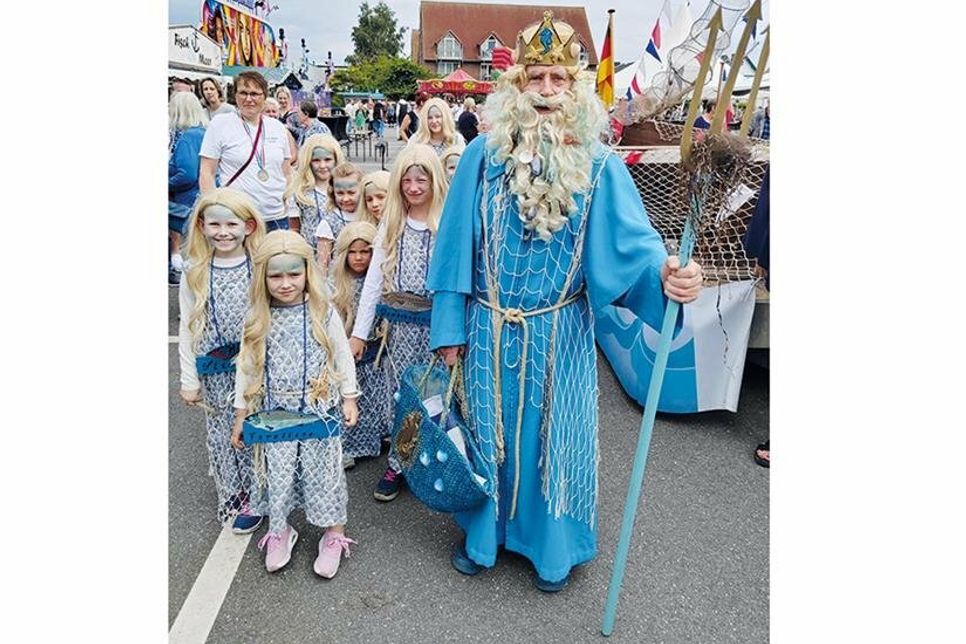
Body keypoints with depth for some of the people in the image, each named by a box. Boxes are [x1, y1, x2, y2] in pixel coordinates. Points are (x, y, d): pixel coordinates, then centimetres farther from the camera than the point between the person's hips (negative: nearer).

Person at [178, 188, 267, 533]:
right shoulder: (195, 273, -2)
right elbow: (187, 329, 2)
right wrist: (189, 380, 1)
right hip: (215, 371, 2)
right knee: (222, 433, 13)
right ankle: (233, 498, 32)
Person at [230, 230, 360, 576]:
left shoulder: (323, 313, -8)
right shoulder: (257, 319, -4)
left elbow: (343, 357, 0)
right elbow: (246, 367, 3)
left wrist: (349, 399, 0)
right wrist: (240, 415, 6)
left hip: (320, 410, -1)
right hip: (276, 413, 2)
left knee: (323, 470, 8)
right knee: (277, 472, 11)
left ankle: (334, 534, 25)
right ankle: (279, 531, 34)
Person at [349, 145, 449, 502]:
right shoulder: (390, 225, 7)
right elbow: (374, 279, 6)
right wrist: (358, 332, 3)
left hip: (438, 322, -3)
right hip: (401, 324, 3)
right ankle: (397, 464, 27)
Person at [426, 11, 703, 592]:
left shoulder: (598, 164, -6)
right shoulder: (484, 155, -4)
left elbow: (630, 238, -16)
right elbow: (457, 245, -3)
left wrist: (663, 272, -39)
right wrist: (450, 328, -3)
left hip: (561, 333, 0)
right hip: (489, 330, 1)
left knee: (554, 434, 13)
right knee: (487, 431, 15)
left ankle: (553, 547, 38)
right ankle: (482, 535, 41)